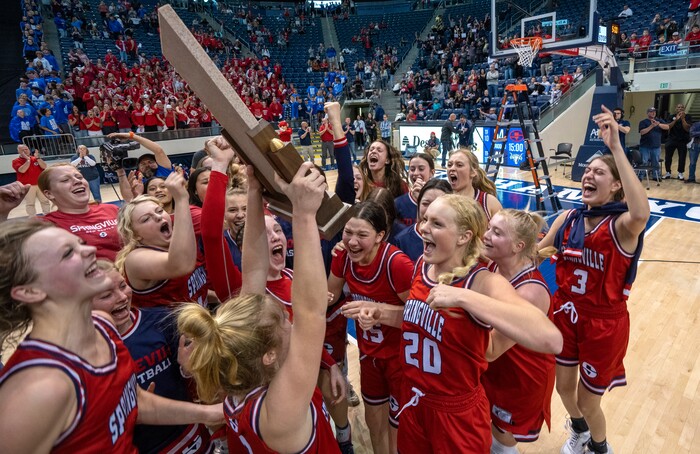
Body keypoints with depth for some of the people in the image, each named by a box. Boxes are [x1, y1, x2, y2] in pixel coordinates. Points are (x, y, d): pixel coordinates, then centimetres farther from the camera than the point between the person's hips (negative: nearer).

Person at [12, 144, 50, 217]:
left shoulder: (36, 158, 10)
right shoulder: (16, 161, -1)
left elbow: (44, 167, -3)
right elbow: (22, 170, -18)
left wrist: (37, 158, -11)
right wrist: (28, 159, -14)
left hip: (40, 184, 3)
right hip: (27, 186, -3)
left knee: (45, 201, 9)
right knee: (30, 204, -1)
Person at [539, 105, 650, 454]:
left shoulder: (621, 226, -20)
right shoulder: (568, 218, -4)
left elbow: (641, 214, -45)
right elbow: (539, 250, 9)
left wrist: (616, 147, -47)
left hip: (603, 323, -5)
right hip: (566, 313, 5)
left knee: (587, 401, 12)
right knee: (564, 386, 22)